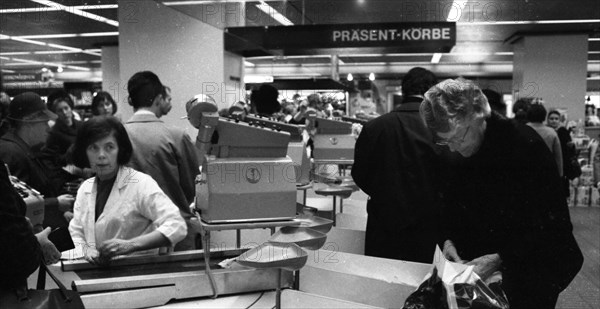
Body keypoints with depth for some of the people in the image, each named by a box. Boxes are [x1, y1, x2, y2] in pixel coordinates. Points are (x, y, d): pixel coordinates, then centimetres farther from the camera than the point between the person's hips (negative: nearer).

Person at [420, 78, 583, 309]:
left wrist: (500, 259, -28)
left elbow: (554, 225, -21)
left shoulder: (525, 144, -23)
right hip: (474, 265, 5)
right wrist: (448, 239, -12)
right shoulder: (450, 156, -6)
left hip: (530, 274, -4)